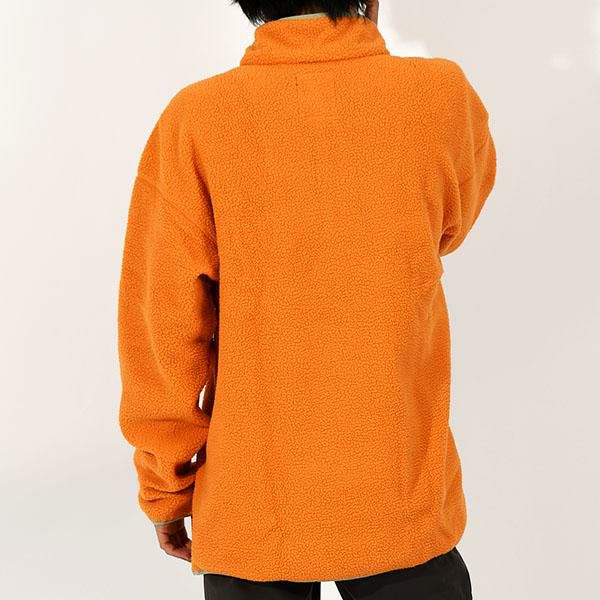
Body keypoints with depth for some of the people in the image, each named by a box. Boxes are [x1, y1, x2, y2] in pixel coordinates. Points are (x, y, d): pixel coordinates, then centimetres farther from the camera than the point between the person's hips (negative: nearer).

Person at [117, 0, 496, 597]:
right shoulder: (443, 95, -10)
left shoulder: (195, 119, -13)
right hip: (405, 501, 0)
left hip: (252, 512, 0)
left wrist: (165, 490, 5)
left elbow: (162, 325, -10)